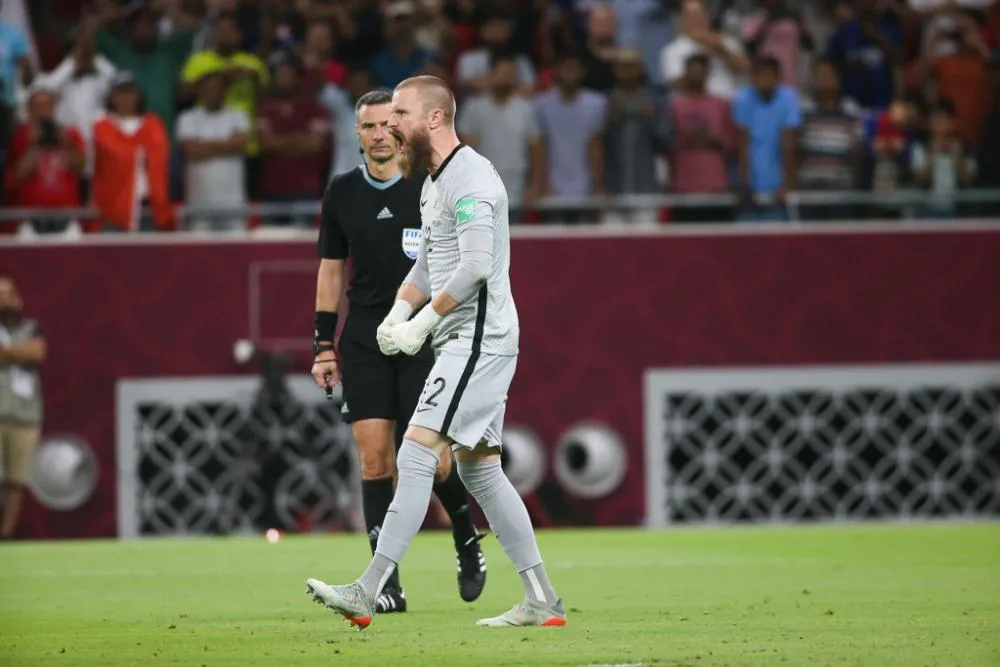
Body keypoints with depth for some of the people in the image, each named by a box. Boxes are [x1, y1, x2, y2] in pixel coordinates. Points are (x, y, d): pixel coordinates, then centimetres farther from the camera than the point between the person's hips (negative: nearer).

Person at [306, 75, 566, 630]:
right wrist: (398, 312, 7)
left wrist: (422, 324, -18)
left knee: (415, 456, -15)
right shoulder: (434, 182, 18)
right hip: (462, 341, 11)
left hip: (478, 340, -11)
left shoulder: (469, 178, -15)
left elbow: (475, 266, -24)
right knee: (478, 469, 12)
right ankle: (542, 601, 14)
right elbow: (427, 264, 25)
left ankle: (366, 594, -19)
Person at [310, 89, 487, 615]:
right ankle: (387, 585, -4)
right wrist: (323, 346, 9)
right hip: (364, 341, 3)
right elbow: (331, 270, 13)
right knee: (373, 457, -6)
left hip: (425, 338, -3)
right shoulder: (342, 192, 7)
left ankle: (467, 542, 21)